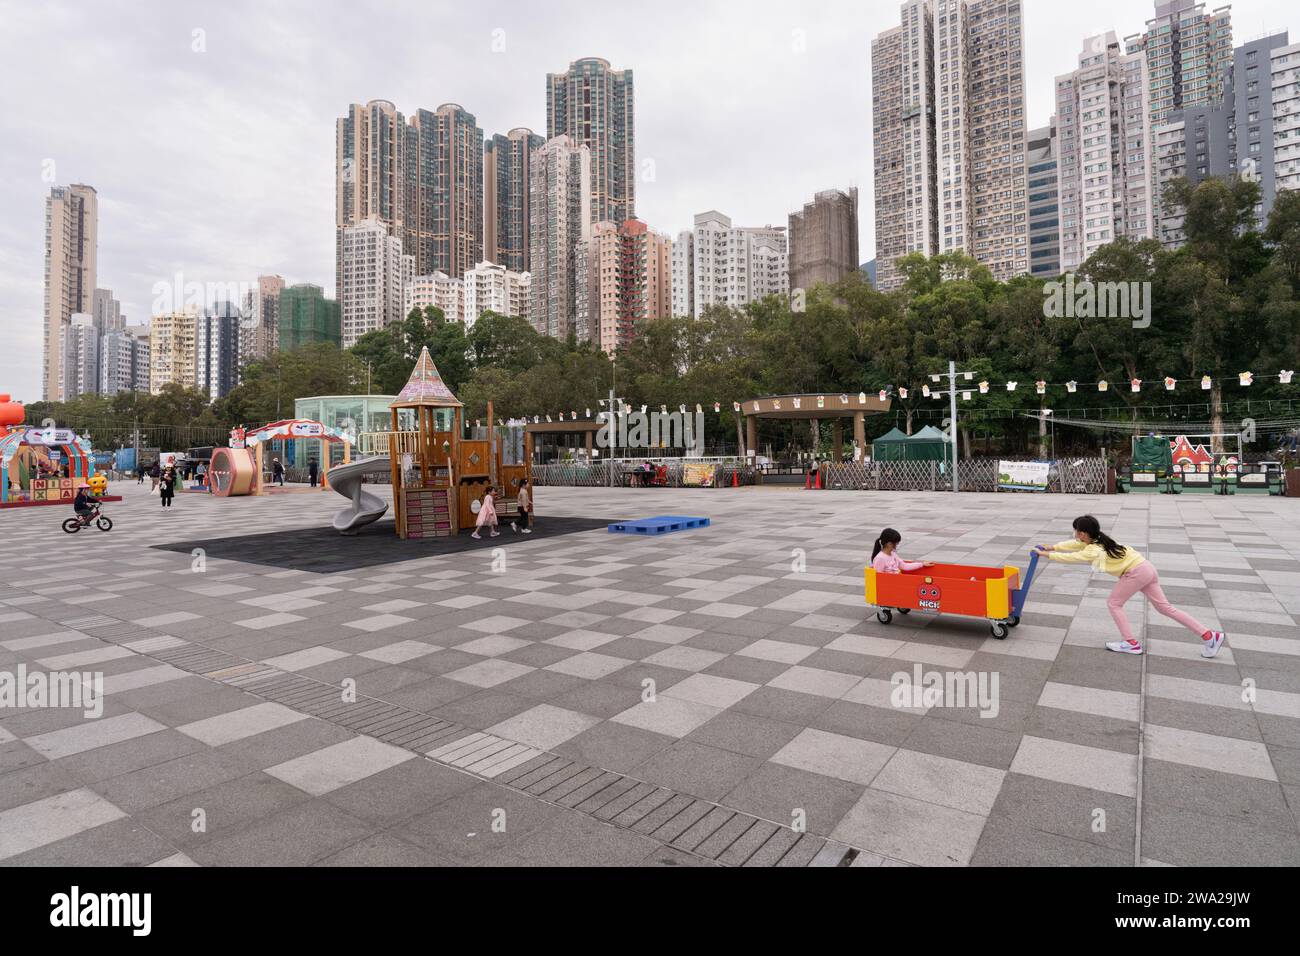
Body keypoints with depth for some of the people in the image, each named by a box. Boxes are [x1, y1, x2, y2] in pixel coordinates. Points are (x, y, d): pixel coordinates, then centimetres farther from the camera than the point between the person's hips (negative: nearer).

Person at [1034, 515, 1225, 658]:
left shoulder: (1093, 551, -16)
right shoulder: (1097, 540, 8)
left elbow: (1069, 558, -13)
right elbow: (1076, 544, 20)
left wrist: (1047, 554, -5)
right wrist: (1052, 547, 16)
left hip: (1136, 572, -9)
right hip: (1145, 567, 9)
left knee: (1114, 603, 2)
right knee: (1165, 607, 14)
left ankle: (1131, 643, 7)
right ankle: (1209, 635, 16)